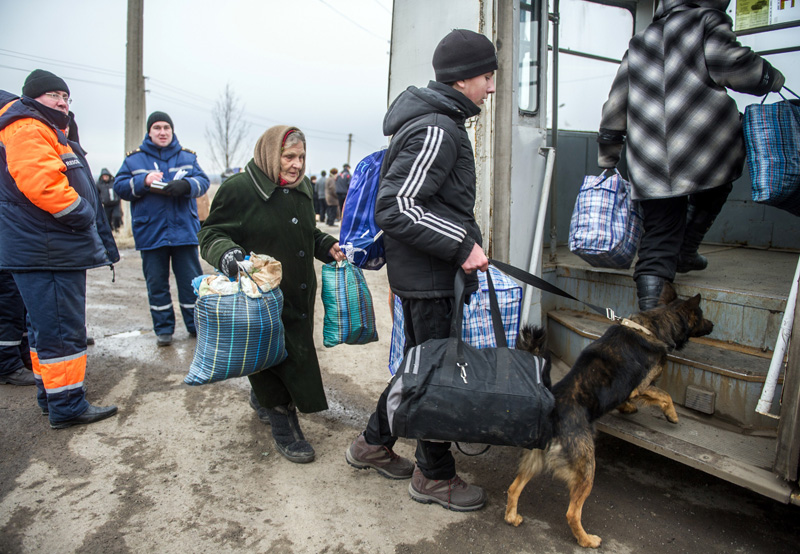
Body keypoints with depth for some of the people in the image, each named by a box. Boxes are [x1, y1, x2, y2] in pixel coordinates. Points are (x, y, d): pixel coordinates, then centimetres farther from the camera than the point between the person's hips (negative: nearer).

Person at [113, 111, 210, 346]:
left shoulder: (187, 156, 9)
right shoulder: (134, 158, 8)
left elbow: (203, 181, -1)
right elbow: (119, 186, 3)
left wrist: (185, 186, -22)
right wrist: (143, 181, -15)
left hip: (184, 229, 0)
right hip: (151, 233, 0)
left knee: (191, 281, 5)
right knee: (156, 283, 7)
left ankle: (196, 325, 18)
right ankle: (163, 329, 18)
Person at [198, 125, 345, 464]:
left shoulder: (303, 189, 13)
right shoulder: (240, 189, -11)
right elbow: (211, 234, -9)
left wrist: (328, 247, 7)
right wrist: (229, 256, -29)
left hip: (299, 297, 7)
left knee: (296, 355, 14)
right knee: (274, 357, -4)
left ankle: (261, 398, 43)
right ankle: (283, 427, 16)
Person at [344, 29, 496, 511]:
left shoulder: (440, 122, 16)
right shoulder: (436, 130, -18)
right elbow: (395, 208, -25)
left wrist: (466, 238, 20)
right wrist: (461, 244, -24)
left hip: (428, 271, 11)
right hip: (427, 276, -11)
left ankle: (373, 444, 36)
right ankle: (435, 475, 21)